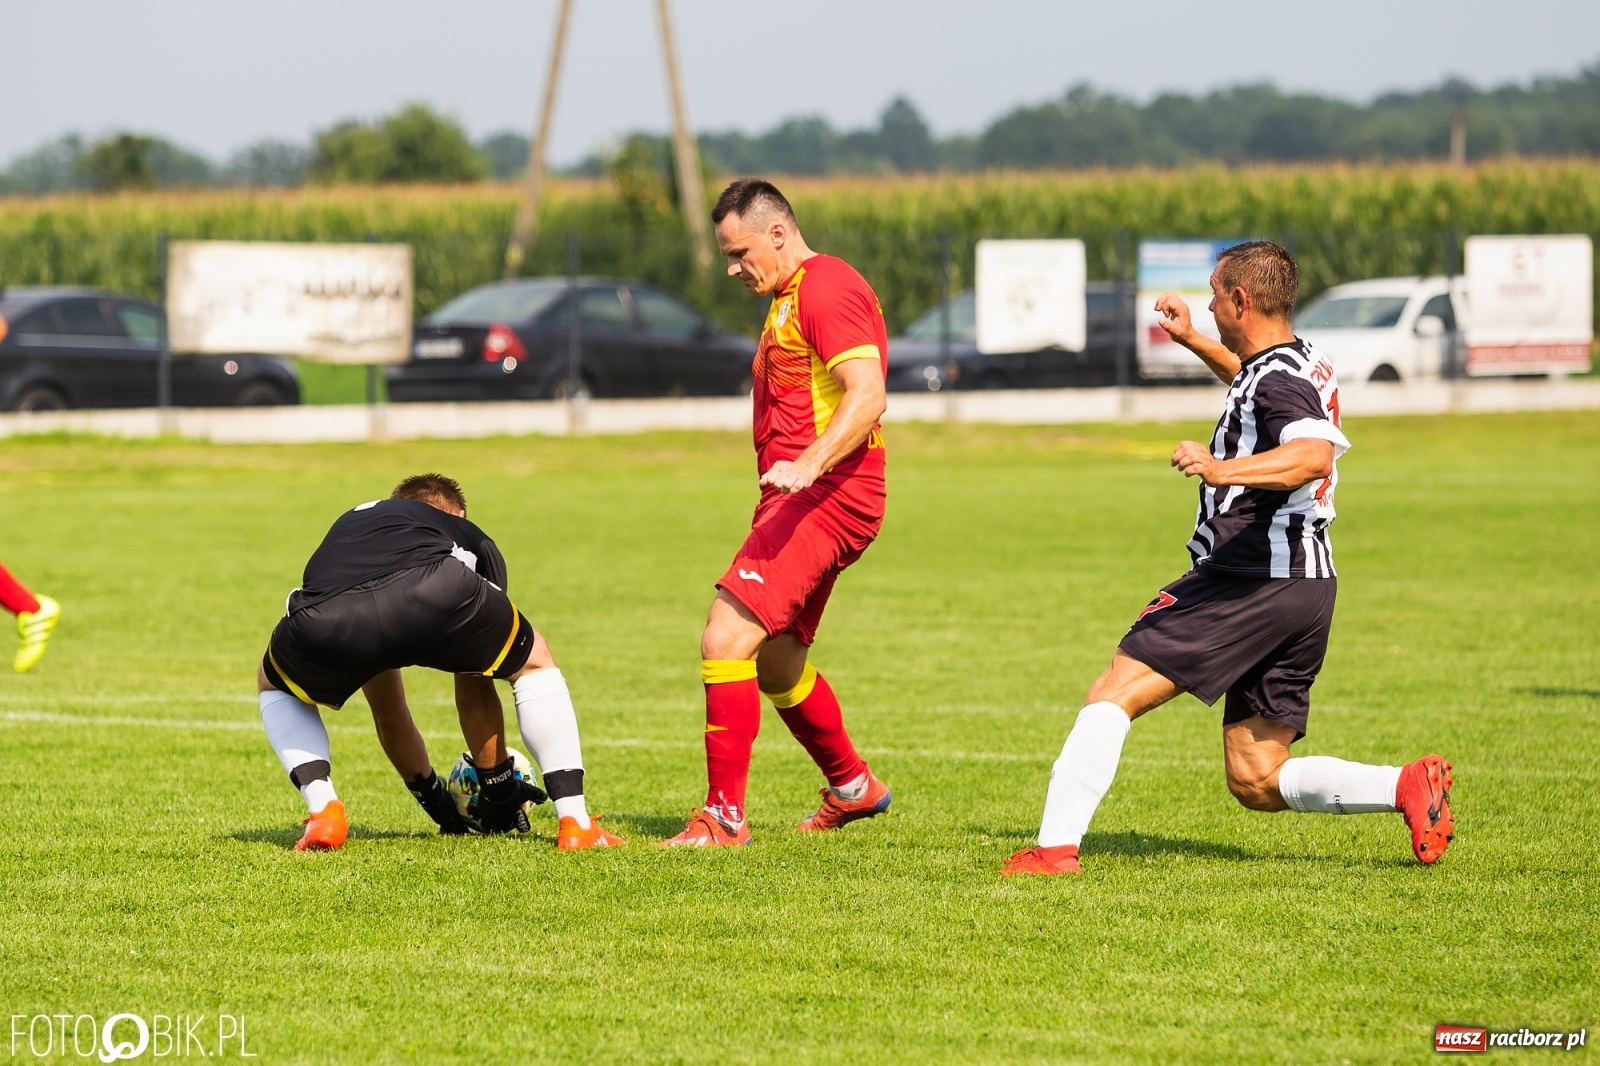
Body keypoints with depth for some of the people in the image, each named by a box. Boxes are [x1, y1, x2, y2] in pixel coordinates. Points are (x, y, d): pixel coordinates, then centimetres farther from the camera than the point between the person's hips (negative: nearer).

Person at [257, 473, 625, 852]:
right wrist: (499, 793, 58)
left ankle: (323, 812, 16)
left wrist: (433, 797, 65)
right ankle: (573, 822, 21)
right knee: (534, 662, 31)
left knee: (275, 686, 38)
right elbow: (475, 694, 45)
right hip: (436, 597, -2)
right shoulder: (471, 539, 42)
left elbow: (387, 715, 54)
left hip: (326, 622, 2)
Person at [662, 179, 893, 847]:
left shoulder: (826, 289, -12)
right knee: (774, 661, 19)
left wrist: (807, 464, -36)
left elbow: (867, 395, -24)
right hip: (796, 498, 11)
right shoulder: (789, 298, 21)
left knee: (726, 638, -19)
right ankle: (852, 787, 37)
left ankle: (725, 817, -17)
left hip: (827, 495, -11)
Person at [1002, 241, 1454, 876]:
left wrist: (1225, 470, -45)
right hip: (1307, 582, 10)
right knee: (1256, 784, 10)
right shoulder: (1302, 367, 17)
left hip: (1248, 579, -10)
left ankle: (1056, 846, -13)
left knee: (1110, 697, -6)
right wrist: (1190, 340, 44)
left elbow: (1315, 454, -34)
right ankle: (1407, 786, -4)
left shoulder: (1278, 379, -13)